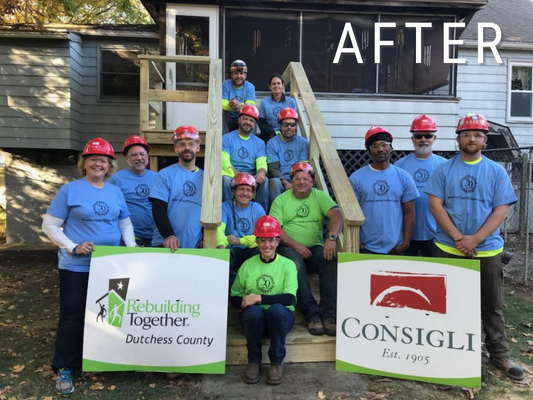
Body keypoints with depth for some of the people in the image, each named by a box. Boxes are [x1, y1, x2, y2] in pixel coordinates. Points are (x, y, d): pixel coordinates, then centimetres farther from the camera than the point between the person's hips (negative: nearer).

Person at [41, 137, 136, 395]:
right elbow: (49, 226, -6)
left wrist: (131, 247, -2)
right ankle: (65, 369, 17)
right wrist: (73, 247, -18)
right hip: (76, 267, -4)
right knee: (72, 316, 1)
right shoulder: (70, 190, -6)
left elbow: (125, 223, 13)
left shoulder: (116, 192, 7)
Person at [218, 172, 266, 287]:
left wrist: (240, 241, -13)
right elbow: (219, 228, -16)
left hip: (250, 252, 2)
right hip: (231, 252, -1)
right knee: (225, 248, -34)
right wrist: (222, 245, -39)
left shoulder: (257, 208, 10)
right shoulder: (225, 207, 4)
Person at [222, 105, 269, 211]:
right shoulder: (227, 139, 5)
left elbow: (262, 164, 1)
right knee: (225, 179, -35)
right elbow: (225, 163, -7)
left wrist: (261, 172, -25)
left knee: (264, 180, -29)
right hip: (232, 176, -2)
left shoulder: (259, 143, 14)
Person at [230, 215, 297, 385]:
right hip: (253, 317, 1)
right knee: (253, 311, -33)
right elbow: (234, 296, 6)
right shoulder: (247, 265, 5)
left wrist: (259, 298, -21)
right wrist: (244, 302, -17)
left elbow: (289, 298, -14)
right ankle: (254, 361, -9)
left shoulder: (287, 264, -1)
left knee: (276, 308, -35)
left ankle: (277, 362, -13)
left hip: (281, 316, -1)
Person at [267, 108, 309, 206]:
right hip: (280, 181, 0)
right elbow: (273, 168, -3)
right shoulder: (272, 143, 4)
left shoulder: (304, 143, 6)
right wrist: (285, 182, -21)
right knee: (274, 181, -35)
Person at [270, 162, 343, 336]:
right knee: (296, 264, -34)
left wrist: (331, 237, -28)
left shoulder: (320, 196, 8)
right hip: (289, 248, -1)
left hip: (315, 247, 2)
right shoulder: (281, 200, 6)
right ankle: (312, 313, -27)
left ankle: (328, 313, -23)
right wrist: (295, 245, -18)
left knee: (332, 261, -28)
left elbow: (337, 215, -9)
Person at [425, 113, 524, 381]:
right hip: (447, 249, 0)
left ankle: (499, 354, 26)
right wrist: (458, 237, -15)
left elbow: (501, 209, -3)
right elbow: (435, 205, -6)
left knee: (491, 305, 11)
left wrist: (475, 239, -15)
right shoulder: (444, 170, 1)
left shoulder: (496, 171, 3)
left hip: (487, 250, 1)